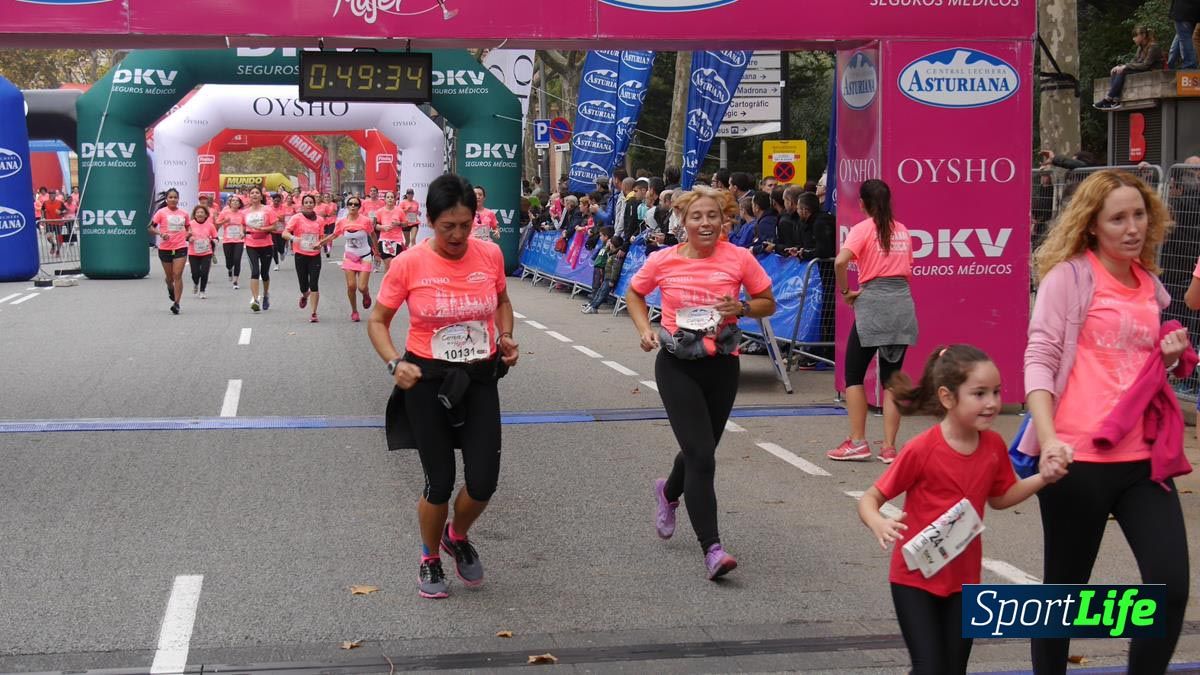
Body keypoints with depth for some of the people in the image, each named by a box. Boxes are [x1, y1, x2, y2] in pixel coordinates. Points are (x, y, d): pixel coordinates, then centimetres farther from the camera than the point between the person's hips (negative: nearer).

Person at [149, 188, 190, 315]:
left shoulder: (184, 214, 7)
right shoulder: (161, 212, -3)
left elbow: (187, 228, 22)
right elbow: (151, 228, -3)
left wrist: (187, 235, 2)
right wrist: (160, 234, -21)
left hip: (180, 248, 1)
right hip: (165, 248, -1)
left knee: (177, 275, -9)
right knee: (169, 276, 12)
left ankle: (176, 303, -7)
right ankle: (170, 288, 48)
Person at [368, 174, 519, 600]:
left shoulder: (490, 254, -5)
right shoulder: (409, 263, -13)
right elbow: (377, 321, -3)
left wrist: (505, 337, -1)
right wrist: (395, 363, -19)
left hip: (480, 378, 3)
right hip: (428, 380, -3)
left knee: (484, 482, -2)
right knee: (440, 483, 3)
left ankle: (457, 536, 33)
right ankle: (430, 559, 31)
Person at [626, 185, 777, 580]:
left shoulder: (739, 259, -5)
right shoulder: (663, 260, -5)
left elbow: (768, 303, 5)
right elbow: (634, 294, 13)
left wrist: (742, 308, -15)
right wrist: (645, 329, -2)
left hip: (722, 366, 2)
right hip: (677, 366, -2)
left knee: (701, 453, 18)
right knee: (701, 456, -13)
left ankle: (669, 492, 53)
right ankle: (712, 548, -11)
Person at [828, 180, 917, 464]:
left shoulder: (863, 229, -4)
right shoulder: (902, 230, 13)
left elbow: (840, 261, -19)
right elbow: (908, 267, 16)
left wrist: (845, 292, -6)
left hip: (873, 302, -5)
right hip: (903, 303, 5)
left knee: (853, 374, 8)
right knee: (892, 376, 8)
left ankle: (857, 442, 4)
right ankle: (889, 447, 4)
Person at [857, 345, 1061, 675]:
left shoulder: (994, 446, -4)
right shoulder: (921, 450, -20)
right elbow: (869, 499, -15)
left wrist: (1041, 479, -1)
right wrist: (878, 524, -36)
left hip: (964, 579, 5)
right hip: (916, 577, -5)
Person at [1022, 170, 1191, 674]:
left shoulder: (1150, 286, 13)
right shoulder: (1070, 275, -4)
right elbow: (1039, 359, -10)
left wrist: (1169, 357, 4)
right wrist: (1048, 438, -23)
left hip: (1142, 456, 5)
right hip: (1078, 457, -5)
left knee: (1171, 585, -3)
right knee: (1065, 587, 7)